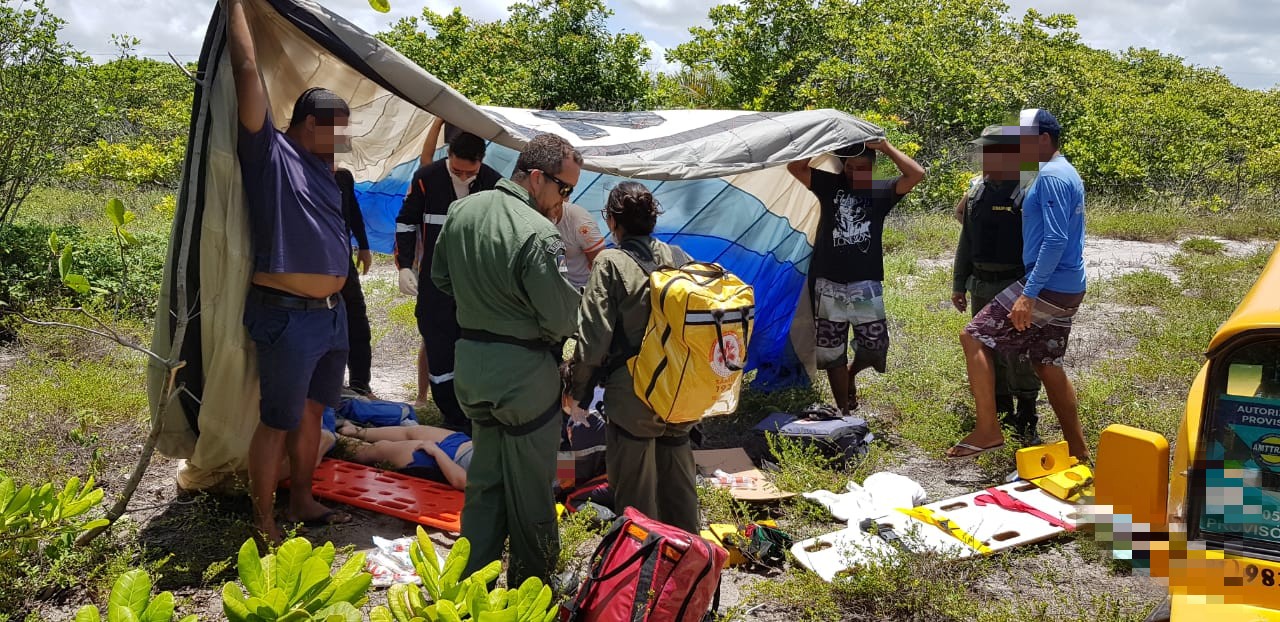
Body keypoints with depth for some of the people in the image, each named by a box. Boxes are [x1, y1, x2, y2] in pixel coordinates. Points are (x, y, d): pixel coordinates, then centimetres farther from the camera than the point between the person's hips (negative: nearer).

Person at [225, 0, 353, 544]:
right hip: (287, 315, -8)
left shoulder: (323, 170, 16)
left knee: (312, 412, 17)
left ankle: (302, 501, 30)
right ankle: (263, 522, 10)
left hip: (331, 312, 8)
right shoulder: (270, 152, -8)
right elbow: (247, 68, -13)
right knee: (278, 420, -1)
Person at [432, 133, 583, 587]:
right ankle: (530, 582, 25)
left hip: (469, 362, 7)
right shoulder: (539, 234, -24)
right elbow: (563, 319, -22)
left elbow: (441, 278, 13)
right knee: (530, 486, 10)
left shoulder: (460, 211, 1)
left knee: (484, 477, 20)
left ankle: (470, 579, 28)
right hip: (523, 371, -7)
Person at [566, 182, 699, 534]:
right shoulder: (678, 257, 3)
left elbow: (594, 337, -14)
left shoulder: (611, 263, -12)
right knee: (679, 484, 21)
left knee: (635, 495, 9)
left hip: (633, 397, -6)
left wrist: (579, 392, -2)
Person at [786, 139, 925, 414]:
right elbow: (795, 166, -4)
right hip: (829, 286, 1)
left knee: (875, 348, -1)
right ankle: (844, 411, 21)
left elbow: (916, 174, -11)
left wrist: (885, 146, -10)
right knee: (832, 354, 7)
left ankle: (850, 374, 32)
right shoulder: (830, 185, 5)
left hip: (866, 286, 0)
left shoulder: (880, 191, 3)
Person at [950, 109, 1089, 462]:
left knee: (974, 338, -7)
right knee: (1047, 364, 17)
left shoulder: (1050, 177, -15)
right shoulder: (1068, 173, 17)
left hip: (1046, 287, -10)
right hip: (1067, 289, 10)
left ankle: (987, 431, -6)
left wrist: (1029, 294, -26)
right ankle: (1077, 449, 23)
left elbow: (1055, 240, -24)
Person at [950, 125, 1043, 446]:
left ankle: (1026, 422, 10)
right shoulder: (976, 188, 8)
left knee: (1020, 357, -2)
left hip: (1016, 286, -6)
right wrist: (959, 284, 15)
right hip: (981, 285, 6)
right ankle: (1001, 413, 27)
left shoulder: (1029, 191, -12)